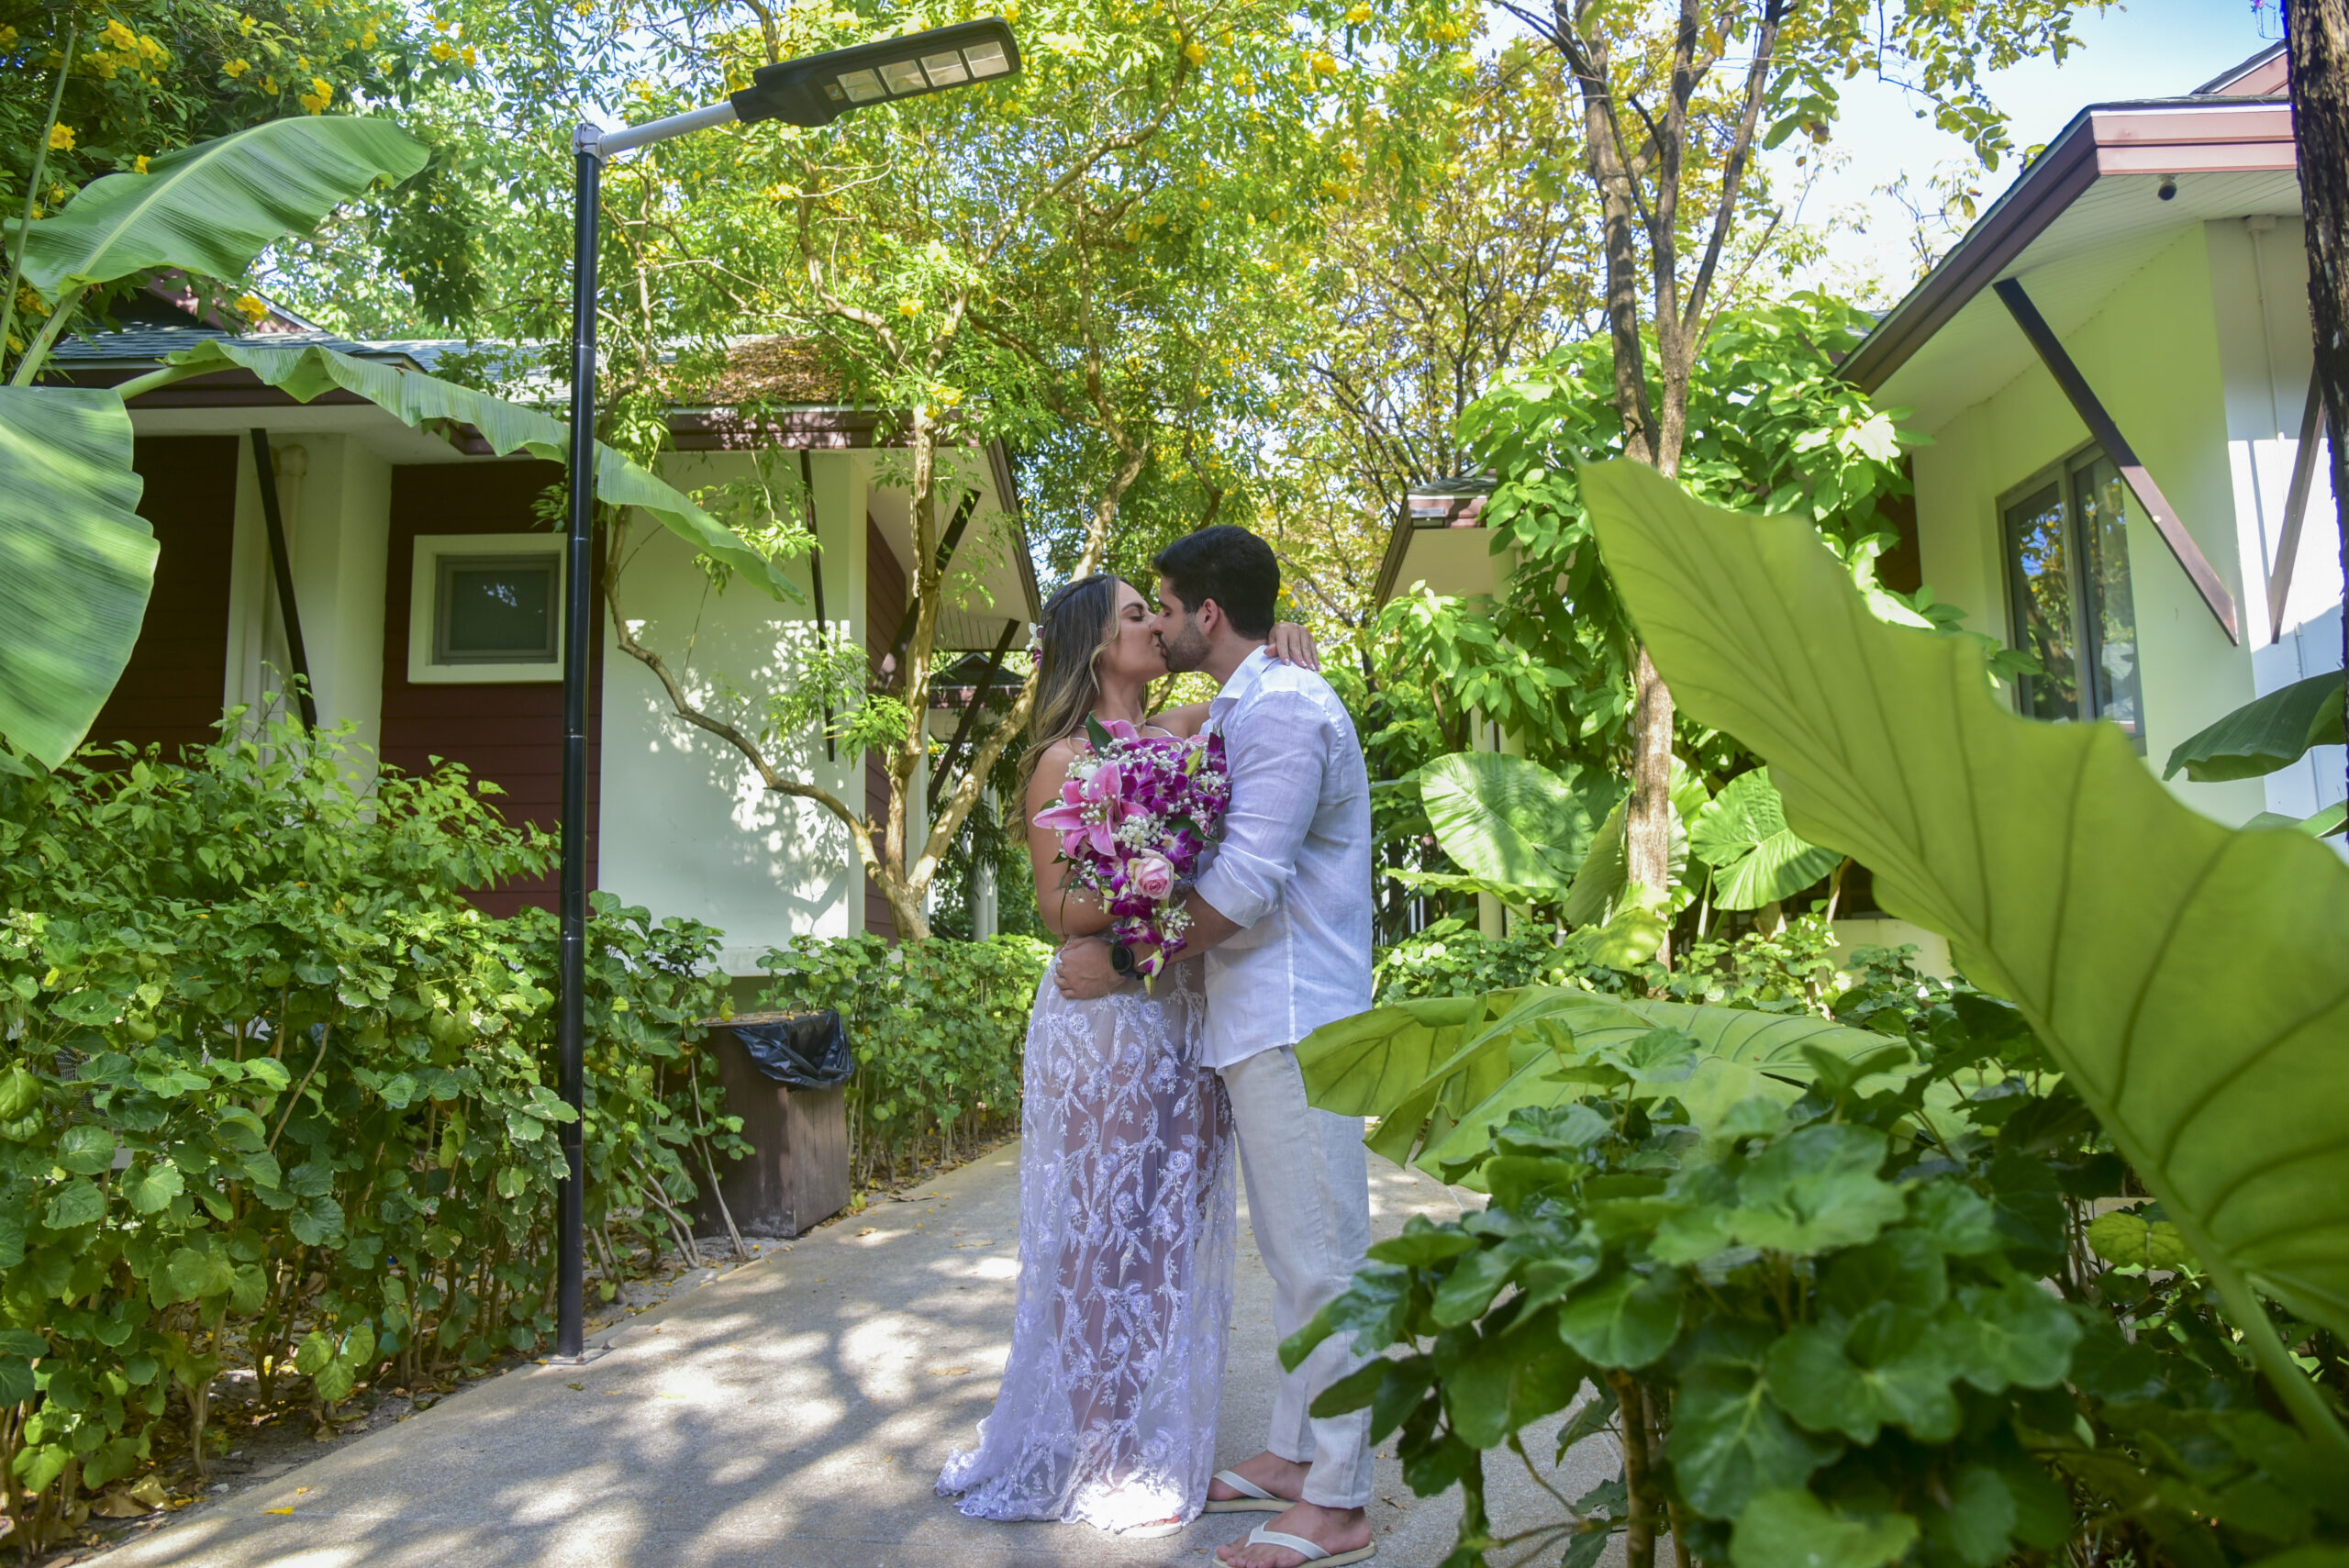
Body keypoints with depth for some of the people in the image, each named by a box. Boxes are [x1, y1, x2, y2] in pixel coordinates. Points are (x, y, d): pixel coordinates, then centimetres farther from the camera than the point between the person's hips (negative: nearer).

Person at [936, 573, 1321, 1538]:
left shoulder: (1178, 734, 11)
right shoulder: (1066, 760, -6)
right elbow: (1060, 910, -10)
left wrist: (1289, 667, 4)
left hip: (1183, 1018, 6)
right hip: (1106, 1021, -6)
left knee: (1169, 1233, 12)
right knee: (1104, 1236, 2)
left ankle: (1154, 1448, 27)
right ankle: (1096, 1466, 19)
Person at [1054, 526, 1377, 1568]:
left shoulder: (1281, 707, -14)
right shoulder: (1237, 711, 17)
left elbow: (1248, 886, -20)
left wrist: (1123, 962, -12)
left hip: (1295, 1023, -10)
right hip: (1255, 1022, 10)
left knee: (1320, 1257, -1)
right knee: (1291, 1252, 16)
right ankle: (1294, 1457, 29)